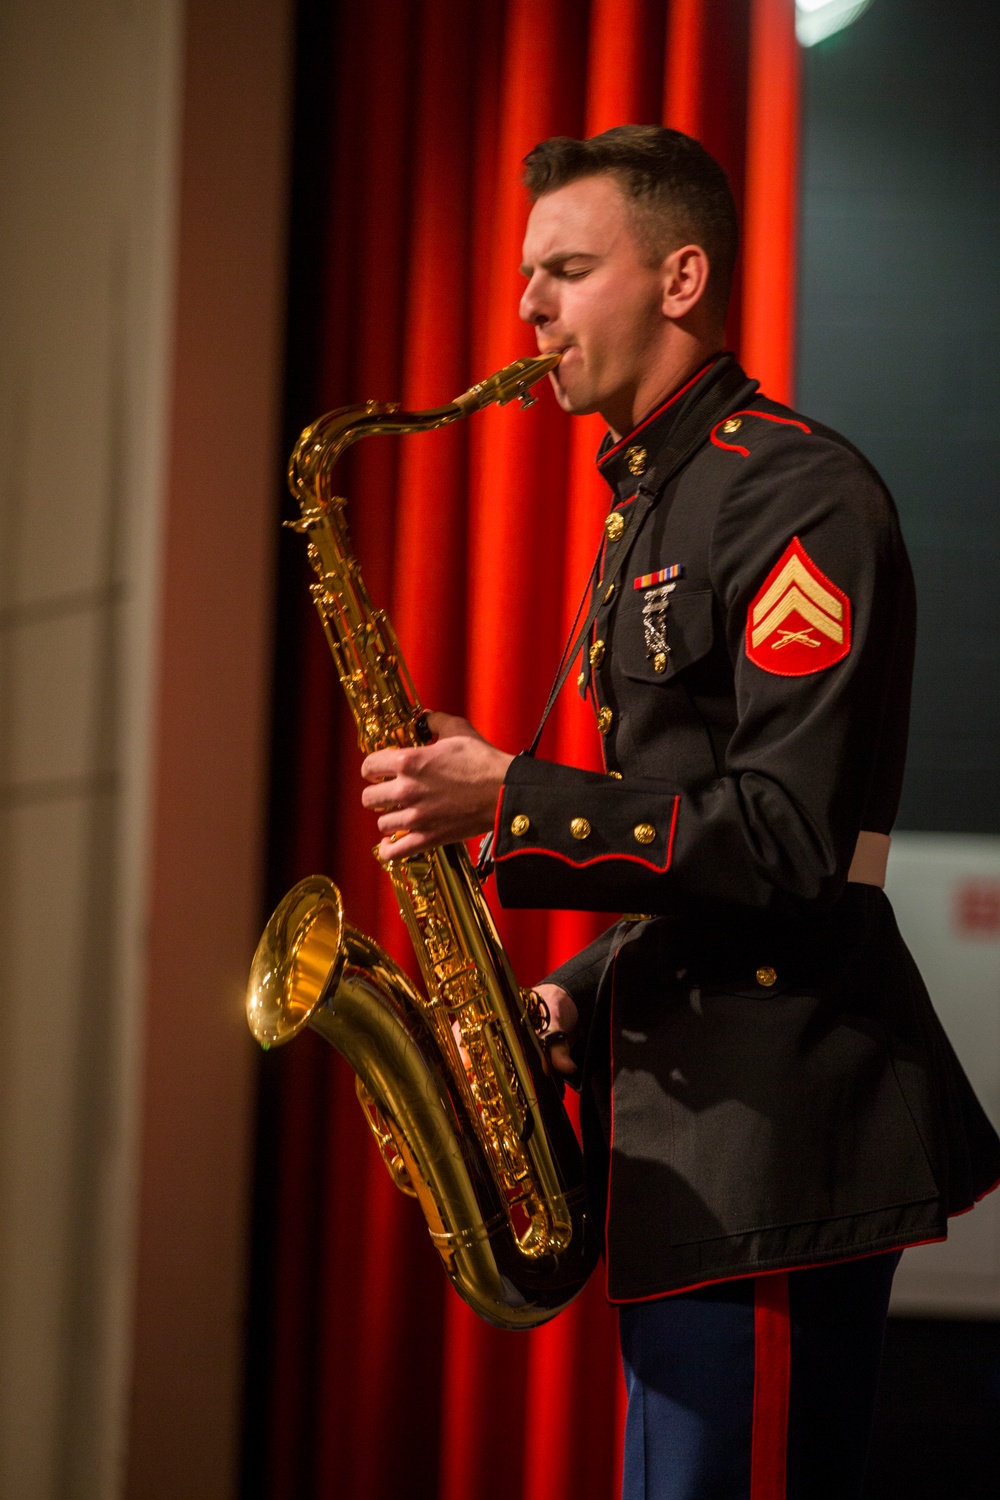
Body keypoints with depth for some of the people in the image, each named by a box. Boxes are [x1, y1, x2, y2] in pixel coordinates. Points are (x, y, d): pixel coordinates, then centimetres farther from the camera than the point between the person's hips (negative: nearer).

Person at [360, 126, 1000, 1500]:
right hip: (687, 1124, 10)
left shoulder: (797, 497, -11)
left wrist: (514, 806, -19)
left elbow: (788, 838, -19)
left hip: (775, 1130, -10)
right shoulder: (648, 504, 20)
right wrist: (581, 1003, 10)